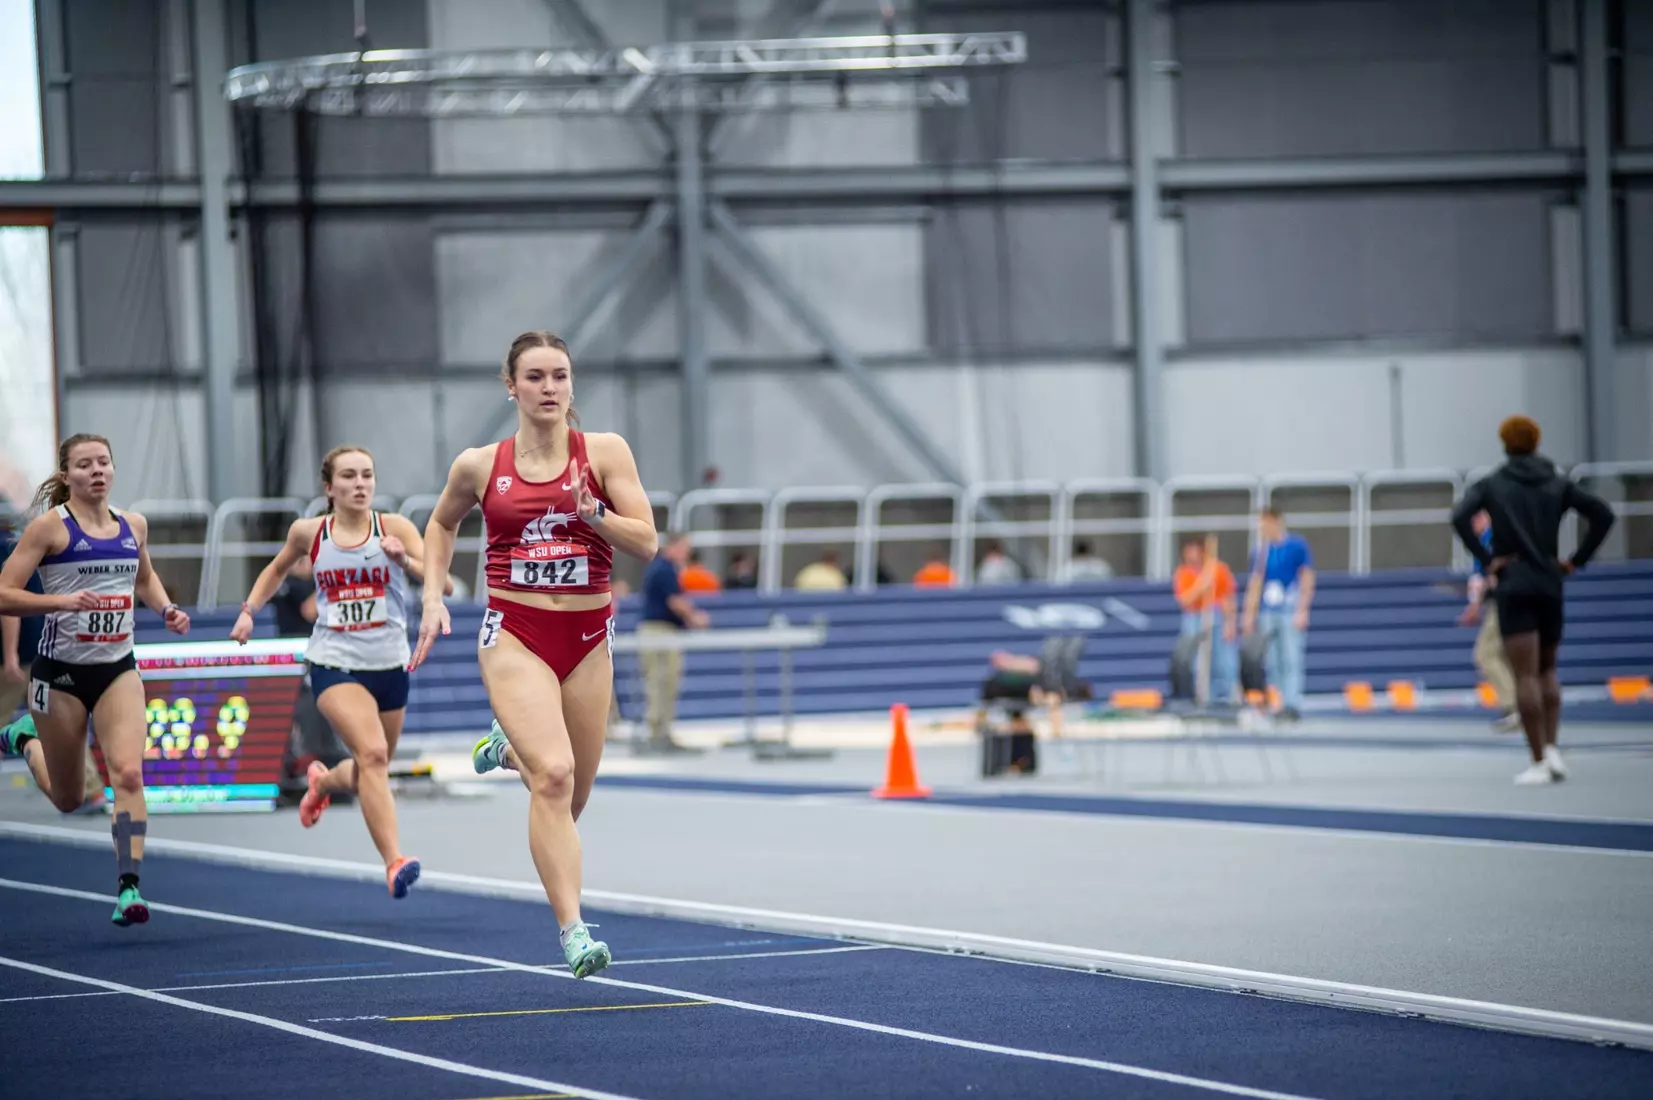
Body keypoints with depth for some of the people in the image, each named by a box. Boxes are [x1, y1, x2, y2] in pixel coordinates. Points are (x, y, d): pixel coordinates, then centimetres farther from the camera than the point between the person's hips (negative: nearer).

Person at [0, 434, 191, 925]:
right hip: (61, 672, -3)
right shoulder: (50, 526, -10)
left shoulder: (133, 525, 6)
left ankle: (128, 887, -15)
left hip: (117, 670, 3)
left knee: (128, 773, -18)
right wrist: (62, 600, -27)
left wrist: (167, 609, 7)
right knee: (68, 798, 11)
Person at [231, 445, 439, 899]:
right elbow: (278, 569, 21)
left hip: (389, 665, 2)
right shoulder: (308, 533, 0)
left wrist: (404, 559, -32)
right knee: (372, 752, -26)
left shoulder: (395, 527, -4)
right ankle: (394, 861, -31)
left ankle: (323, 780, 53)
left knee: (369, 773, 17)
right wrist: (249, 609, 10)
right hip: (335, 663, -2)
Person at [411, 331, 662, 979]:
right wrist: (433, 597, 11)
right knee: (554, 775, -23)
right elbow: (441, 524, 21)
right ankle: (574, 935, -25)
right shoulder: (479, 466, 1)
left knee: (569, 798, 12)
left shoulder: (605, 452, -1)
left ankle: (508, 749, 47)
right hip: (514, 634, -2)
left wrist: (593, 513, -21)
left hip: (587, 635, 2)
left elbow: (646, 543, -4)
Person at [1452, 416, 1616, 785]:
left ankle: (1539, 762, -10)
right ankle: (1551, 747, 0)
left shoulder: (1491, 485, 2)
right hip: (1549, 587, 3)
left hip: (1513, 588, -3)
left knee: (1526, 675, -5)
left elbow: (1460, 517, -16)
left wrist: (1487, 560, -9)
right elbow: (1602, 514, -3)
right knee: (1547, 671, 17)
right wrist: (1577, 561, 2)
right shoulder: (1559, 484, 9)